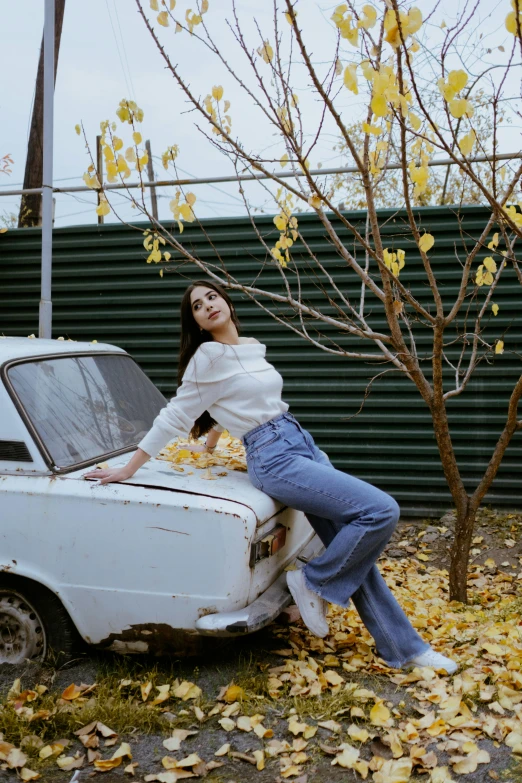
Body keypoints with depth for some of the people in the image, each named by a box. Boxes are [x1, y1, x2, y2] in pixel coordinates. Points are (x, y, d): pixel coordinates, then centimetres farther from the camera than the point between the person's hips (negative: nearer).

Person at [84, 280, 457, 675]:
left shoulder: (254, 348, 16)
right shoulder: (208, 357, -6)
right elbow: (174, 416, -3)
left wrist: (209, 444, 42)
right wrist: (128, 469, -1)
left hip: (304, 446, 7)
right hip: (275, 459, -7)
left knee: (356, 553, 5)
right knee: (381, 511, -17)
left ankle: (405, 649, 17)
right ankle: (312, 582, 1)